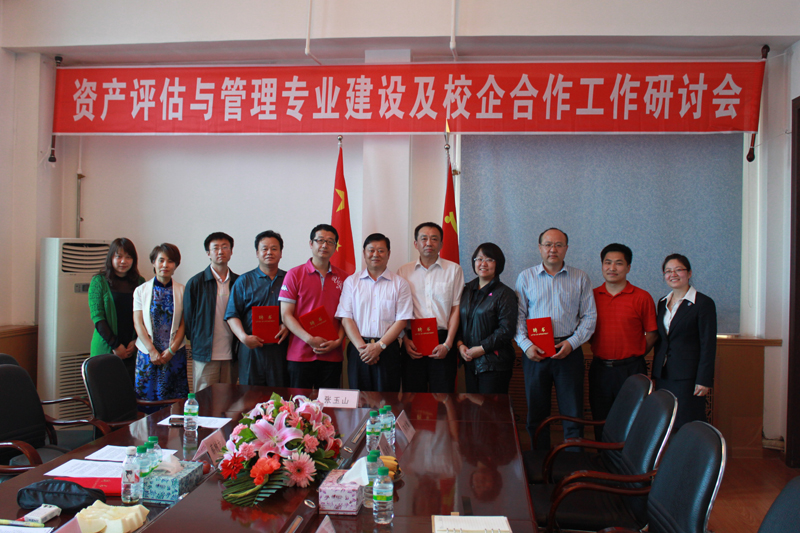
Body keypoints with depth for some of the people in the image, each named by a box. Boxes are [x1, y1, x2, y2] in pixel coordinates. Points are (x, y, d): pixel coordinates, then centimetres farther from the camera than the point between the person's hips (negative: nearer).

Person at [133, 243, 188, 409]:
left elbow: (183, 324, 2)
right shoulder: (141, 290, 6)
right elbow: (138, 322, 0)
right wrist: (152, 351, -10)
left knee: (174, 403, -1)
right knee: (147, 398, 0)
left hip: (174, 353, 0)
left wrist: (171, 350, -9)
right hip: (148, 353, 0)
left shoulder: (182, 291, 5)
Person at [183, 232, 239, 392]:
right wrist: (195, 345, 1)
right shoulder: (196, 283, 2)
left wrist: (239, 349, 4)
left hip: (231, 355, 2)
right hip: (204, 355, -2)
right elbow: (188, 318, 5)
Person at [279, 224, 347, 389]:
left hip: (332, 355, 2)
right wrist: (310, 339, -13)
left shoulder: (343, 278, 9)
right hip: (300, 355, -2)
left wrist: (338, 341, -7)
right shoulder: (294, 274, 2)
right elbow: (286, 314, -3)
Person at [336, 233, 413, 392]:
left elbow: (401, 320, 0)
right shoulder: (351, 282, 10)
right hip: (358, 349, 1)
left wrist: (379, 346, -11)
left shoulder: (400, 284, 7)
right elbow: (346, 318, 2)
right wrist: (362, 347, -10)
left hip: (388, 349, -1)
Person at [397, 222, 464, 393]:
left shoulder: (454, 270, 5)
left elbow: (456, 309, 1)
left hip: (442, 342, -1)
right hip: (413, 342, 1)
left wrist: (447, 344, -7)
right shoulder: (403, 272, 9)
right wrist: (406, 340, -2)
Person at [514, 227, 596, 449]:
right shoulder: (525, 277, 8)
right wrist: (526, 345, -9)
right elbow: (518, 316, 4)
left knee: (573, 414, 0)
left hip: (569, 351, 0)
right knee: (536, 414, 7)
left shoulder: (580, 278, 7)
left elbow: (589, 316, 5)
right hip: (535, 352, 1)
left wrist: (572, 342, -8)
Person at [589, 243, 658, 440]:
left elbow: (652, 334, 1)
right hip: (599, 369, 3)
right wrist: (600, 351, 5)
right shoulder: (592, 296, 6)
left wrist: (633, 356, -1)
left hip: (630, 370, -3)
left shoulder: (642, 297, -2)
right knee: (601, 423, 11)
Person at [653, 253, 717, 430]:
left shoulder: (703, 303, -6)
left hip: (687, 376, -6)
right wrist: (656, 372, 13)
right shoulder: (663, 302, 13)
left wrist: (704, 379, -13)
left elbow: (708, 345, -9)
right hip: (663, 375, 6)